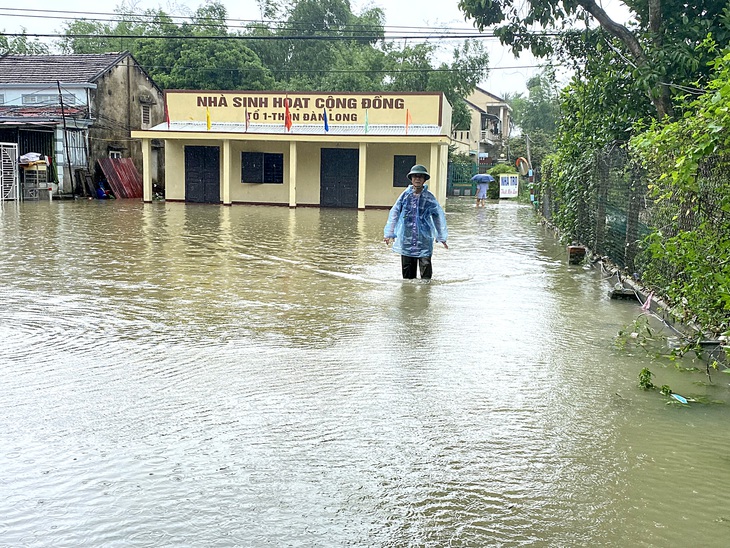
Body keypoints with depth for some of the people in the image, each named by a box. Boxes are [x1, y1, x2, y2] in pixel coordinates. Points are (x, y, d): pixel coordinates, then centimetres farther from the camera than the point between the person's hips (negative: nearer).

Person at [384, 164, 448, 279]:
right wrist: (390, 233, 9)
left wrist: (441, 237, 14)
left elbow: (438, 217, 10)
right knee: (407, 271, 7)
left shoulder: (429, 197, 0)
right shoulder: (406, 195, 2)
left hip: (424, 239, -1)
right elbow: (394, 214, 9)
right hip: (406, 238, 1)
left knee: (425, 267, -7)